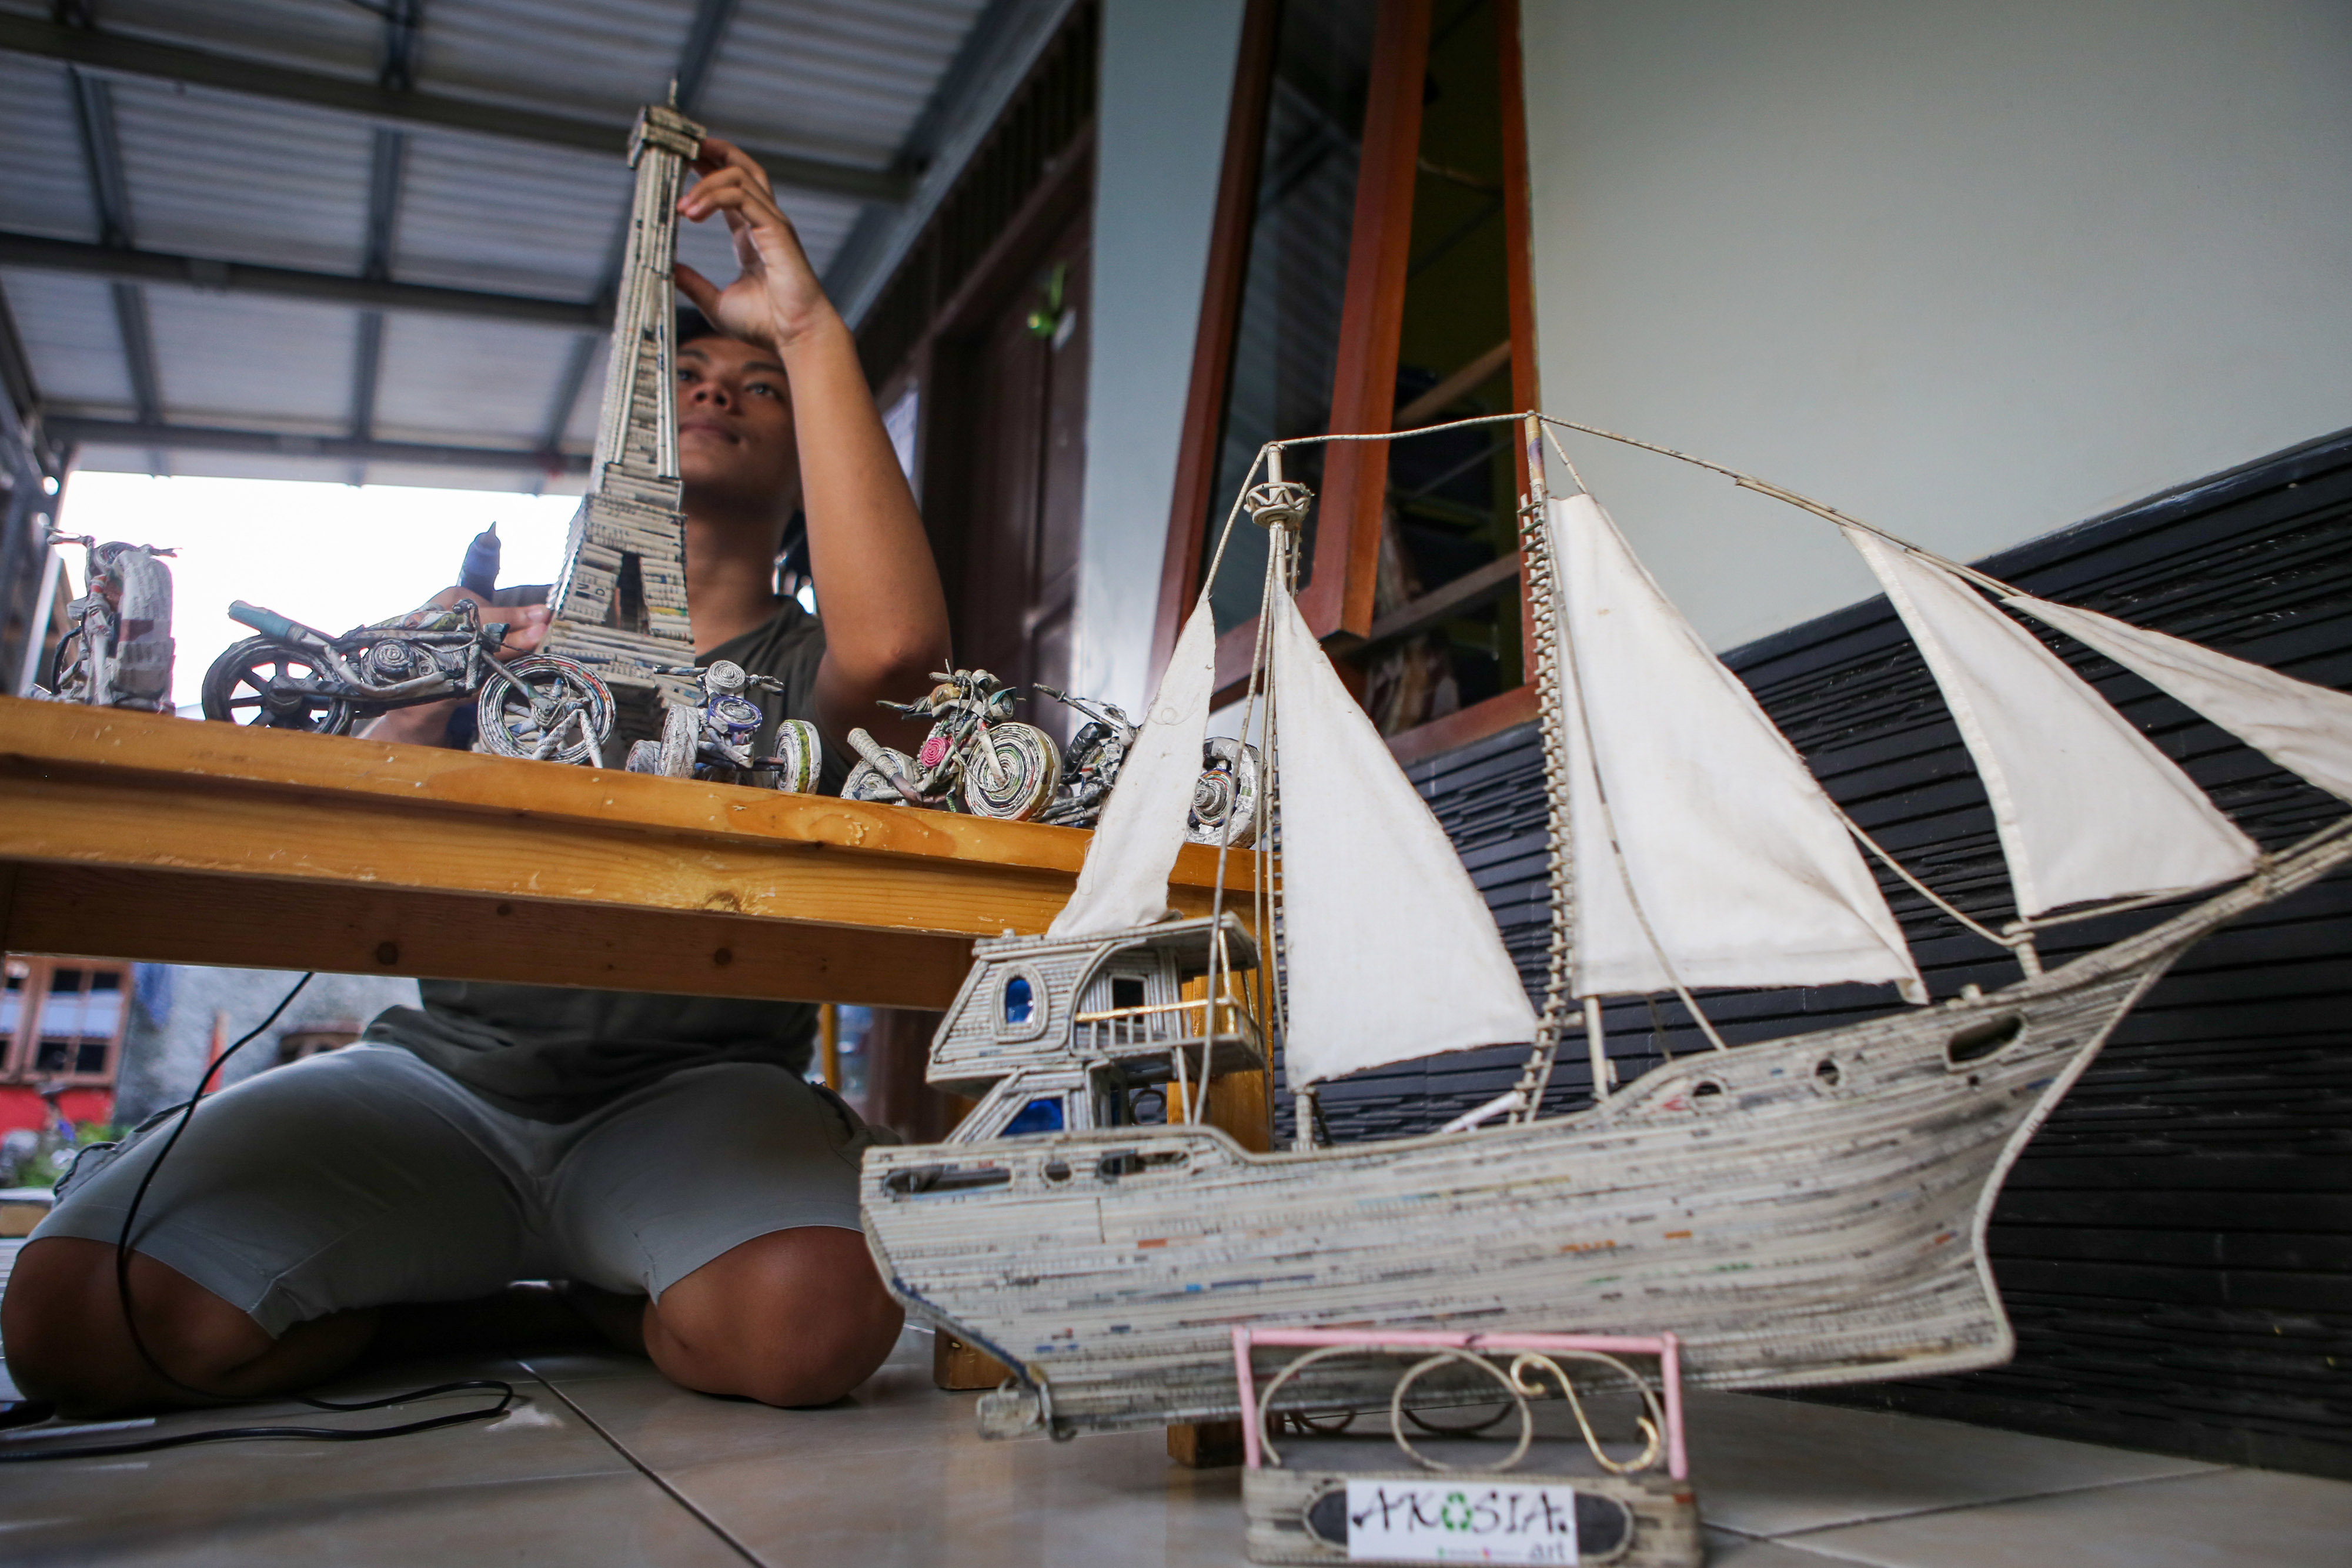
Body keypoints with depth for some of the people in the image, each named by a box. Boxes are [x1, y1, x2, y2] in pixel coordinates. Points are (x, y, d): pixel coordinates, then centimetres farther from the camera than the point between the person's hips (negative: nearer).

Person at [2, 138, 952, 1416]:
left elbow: (893, 641, -21)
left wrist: (811, 328, -14)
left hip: (692, 1088, -2)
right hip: (442, 1067, 3)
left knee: (812, 1325, -34)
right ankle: (512, 1301, 2)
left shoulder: (802, 666, 6)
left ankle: (591, 1292, -1)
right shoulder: (503, 631, 18)